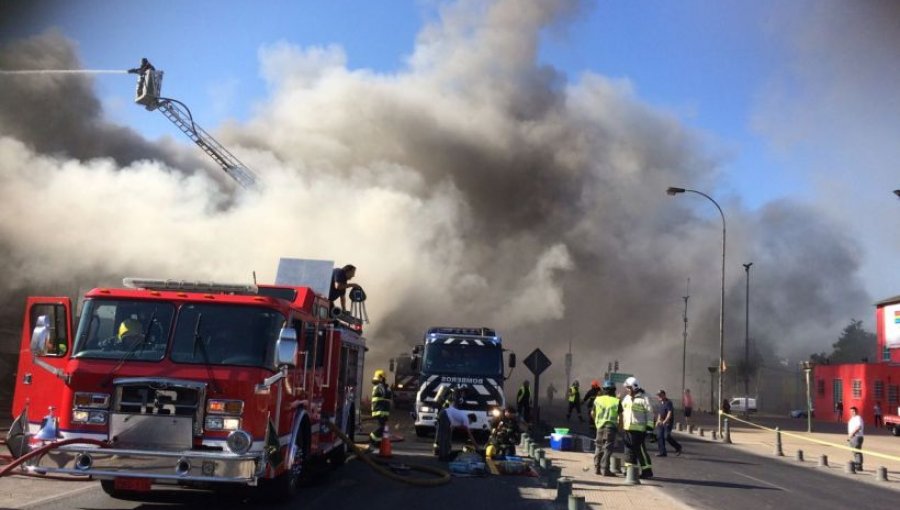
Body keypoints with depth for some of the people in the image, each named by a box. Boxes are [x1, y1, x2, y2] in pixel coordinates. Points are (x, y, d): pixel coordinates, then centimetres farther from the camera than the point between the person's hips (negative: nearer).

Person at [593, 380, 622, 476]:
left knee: (599, 447, 14)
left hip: (600, 426, 3)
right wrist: (619, 427, 11)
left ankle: (597, 468, 17)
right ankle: (605, 470, -5)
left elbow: (593, 413, 14)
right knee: (607, 449, -2)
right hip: (611, 426, -3)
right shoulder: (617, 401, -5)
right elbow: (620, 416, -3)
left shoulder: (597, 400, 4)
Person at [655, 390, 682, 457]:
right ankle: (662, 452, 7)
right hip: (661, 423, 8)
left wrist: (665, 421, -33)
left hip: (668, 423, -8)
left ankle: (678, 447, 9)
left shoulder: (668, 403, -13)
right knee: (659, 436, 2)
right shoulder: (661, 403, 14)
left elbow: (669, 413, -24)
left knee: (667, 436, -13)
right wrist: (658, 420, 19)